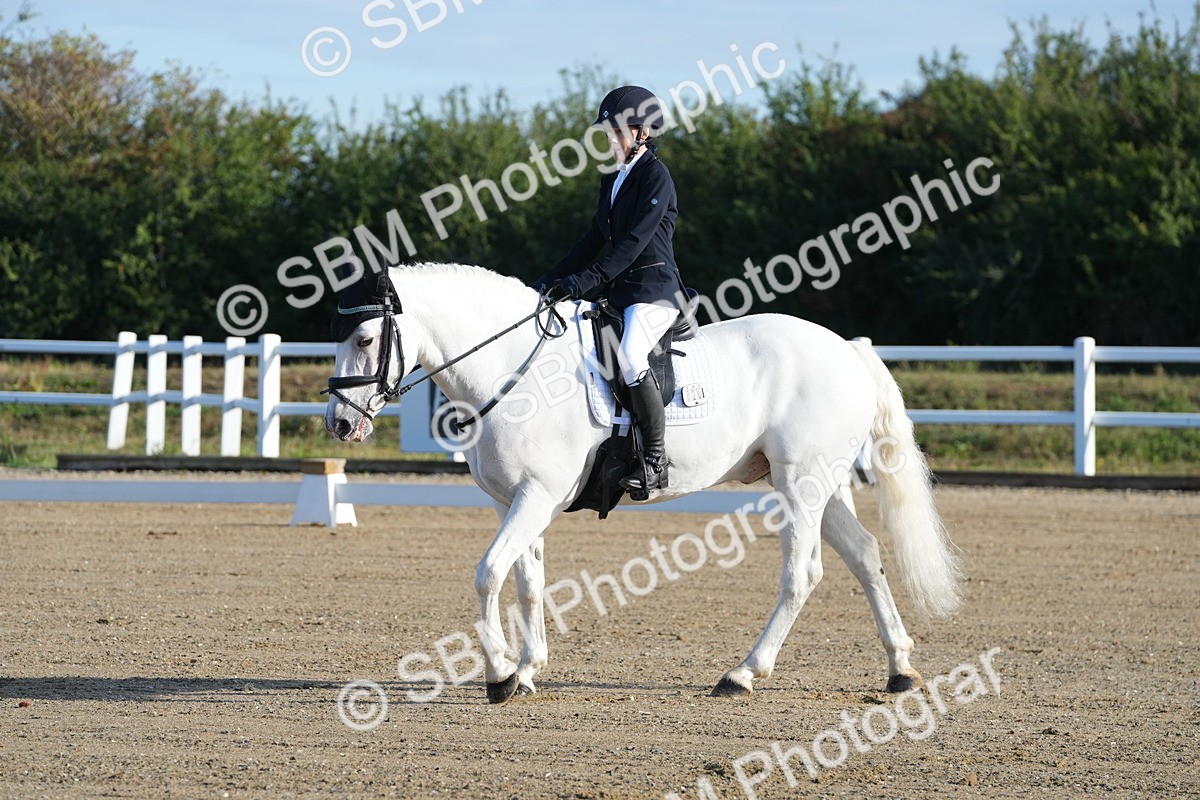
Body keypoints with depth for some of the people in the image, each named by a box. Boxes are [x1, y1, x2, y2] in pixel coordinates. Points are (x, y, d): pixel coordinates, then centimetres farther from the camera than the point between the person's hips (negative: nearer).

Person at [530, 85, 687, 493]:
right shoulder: (612, 178, 16)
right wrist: (552, 280, 14)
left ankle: (655, 460, -28)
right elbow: (596, 238, 21)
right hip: (619, 290, 10)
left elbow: (636, 239, -19)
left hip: (655, 288, -10)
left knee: (630, 354, -34)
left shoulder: (655, 176, -11)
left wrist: (587, 280, -26)